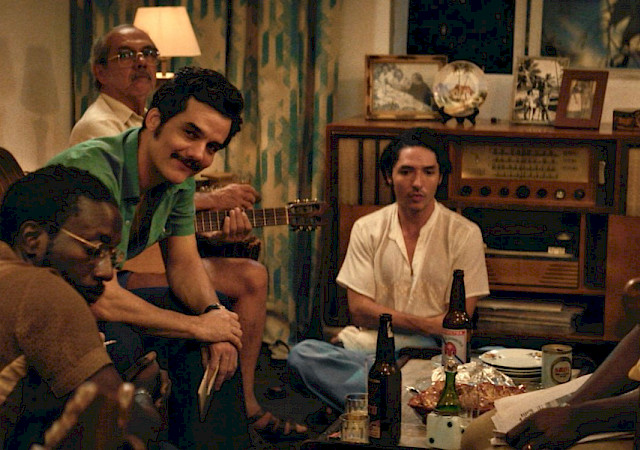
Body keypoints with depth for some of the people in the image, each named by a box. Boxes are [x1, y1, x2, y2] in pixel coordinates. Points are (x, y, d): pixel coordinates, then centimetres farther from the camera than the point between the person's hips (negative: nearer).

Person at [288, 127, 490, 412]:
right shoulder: (367, 229, 9)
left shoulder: (464, 234, 4)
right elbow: (359, 311, 2)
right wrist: (426, 324, -10)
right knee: (302, 354, -28)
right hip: (366, 346, 3)